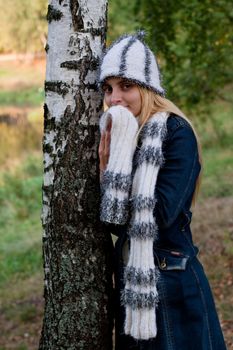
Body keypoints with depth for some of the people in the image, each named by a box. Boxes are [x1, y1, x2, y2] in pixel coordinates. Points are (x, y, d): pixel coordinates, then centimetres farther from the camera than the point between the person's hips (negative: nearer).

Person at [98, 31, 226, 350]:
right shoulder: (119, 135, 5)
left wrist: (122, 158, -20)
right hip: (130, 277, 7)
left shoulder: (176, 133, -15)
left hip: (172, 282, -7)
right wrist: (106, 161, -12)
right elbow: (114, 222, 0)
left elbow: (162, 214, -25)